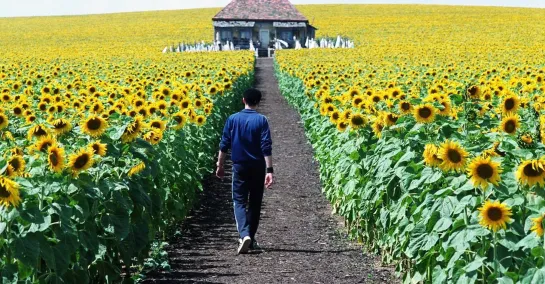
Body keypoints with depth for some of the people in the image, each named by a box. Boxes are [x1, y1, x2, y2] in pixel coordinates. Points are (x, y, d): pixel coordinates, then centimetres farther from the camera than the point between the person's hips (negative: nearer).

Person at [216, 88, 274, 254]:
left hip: (239, 166, 0)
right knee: (255, 203, 13)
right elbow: (266, 147, -12)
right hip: (258, 167, 0)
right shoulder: (262, 120, -6)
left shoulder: (232, 119, -1)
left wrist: (220, 165, 11)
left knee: (239, 201, 2)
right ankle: (251, 238, 20)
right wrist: (269, 170, -12)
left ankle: (244, 235, -21)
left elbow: (224, 145, 1)